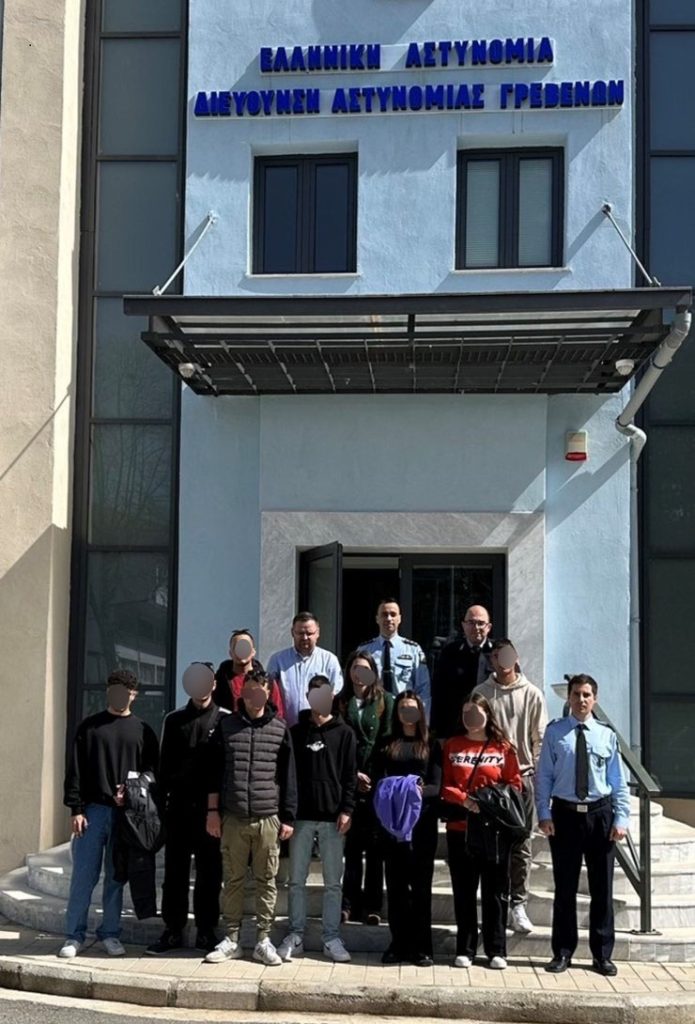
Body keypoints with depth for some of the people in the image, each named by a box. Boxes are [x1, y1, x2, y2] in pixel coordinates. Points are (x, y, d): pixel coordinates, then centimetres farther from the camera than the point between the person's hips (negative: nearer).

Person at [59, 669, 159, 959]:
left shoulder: (142, 731, 8)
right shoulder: (89, 726, 6)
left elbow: (152, 771, 7)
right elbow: (75, 770, 3)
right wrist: (76, 809, -5)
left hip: (126, 813, 1)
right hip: (93, 810, -1)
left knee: (116, 877, 6)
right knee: (83, 875, 0)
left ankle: (110, 933, 16)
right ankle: (74, 935, 8)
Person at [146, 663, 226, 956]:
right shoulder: (174, 720, 9)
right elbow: (164, 764, 11)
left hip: (211, 808, -2)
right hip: (179, 807, 2)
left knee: (209, 873, 5)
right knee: (175, 871, 6)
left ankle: (206, 931, 14)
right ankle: (172, 930, 14)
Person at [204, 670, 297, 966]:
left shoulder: (280, 728, 4)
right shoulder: (226, 725, 5)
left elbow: (288, 775, 5)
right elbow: (215, 770, 6)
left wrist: (288, 816, 2)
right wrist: (213, 810, 1)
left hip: (268, 818, 0)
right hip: (233, 817, 0)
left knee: (266, 881, 4)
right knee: (233, 880, 6)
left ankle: (263, 940, 12)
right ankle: (232, 939, 15)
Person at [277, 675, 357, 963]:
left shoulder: (344, 733, 4)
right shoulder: (296, 732, 6)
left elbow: (350, 776, 1)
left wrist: (347, 810, -8)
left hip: (332, 817, -1)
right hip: (301, 816, 1)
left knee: (333, 882, 4)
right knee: (296, 880, 5)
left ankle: (331, 938, 10)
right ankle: (295, 935, 13)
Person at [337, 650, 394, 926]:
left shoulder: (385, 701, 6)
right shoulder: (339, 703, 9)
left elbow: (387, 741, 0)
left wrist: (374, 776, -8)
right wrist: (353, 774, -6)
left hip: (377, 782, -1)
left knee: (375, 845, 1)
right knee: (351, 844, 2)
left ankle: (372, 906, 5)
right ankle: (349, 903, 7)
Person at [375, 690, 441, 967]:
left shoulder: (431, 746, 8)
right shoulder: (388, 745, 12)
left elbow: (437, 786, -1)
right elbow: (379, 780, 7)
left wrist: (421, 791, -20)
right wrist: (387, 792, -15)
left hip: (422, 822, -2)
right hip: (392, 820, 2)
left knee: (421, 884, 0)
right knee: (395, 884, 4)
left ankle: (421, 946, 4)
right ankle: (399, 943, 11)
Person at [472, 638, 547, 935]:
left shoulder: (532, 694, 4)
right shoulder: (480, 693, 5)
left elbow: (540, 738, 5)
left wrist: (537, 772, -3)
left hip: (522, 775, 0)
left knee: (521, 844, 2)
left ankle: (518, 905, 7)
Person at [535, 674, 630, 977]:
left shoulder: (606, 735, 2)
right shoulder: (555, 732, -1)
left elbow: (618, 781, 4)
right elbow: (544, 776, 0)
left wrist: (621, 818, -3)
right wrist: (544, 815, -7)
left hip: (600, 815, 1)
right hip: (565, 815, -1)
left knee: (602, 888, 8)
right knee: (565, 888, 7)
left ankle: (602, 955, 19)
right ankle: (563, 952, 19)